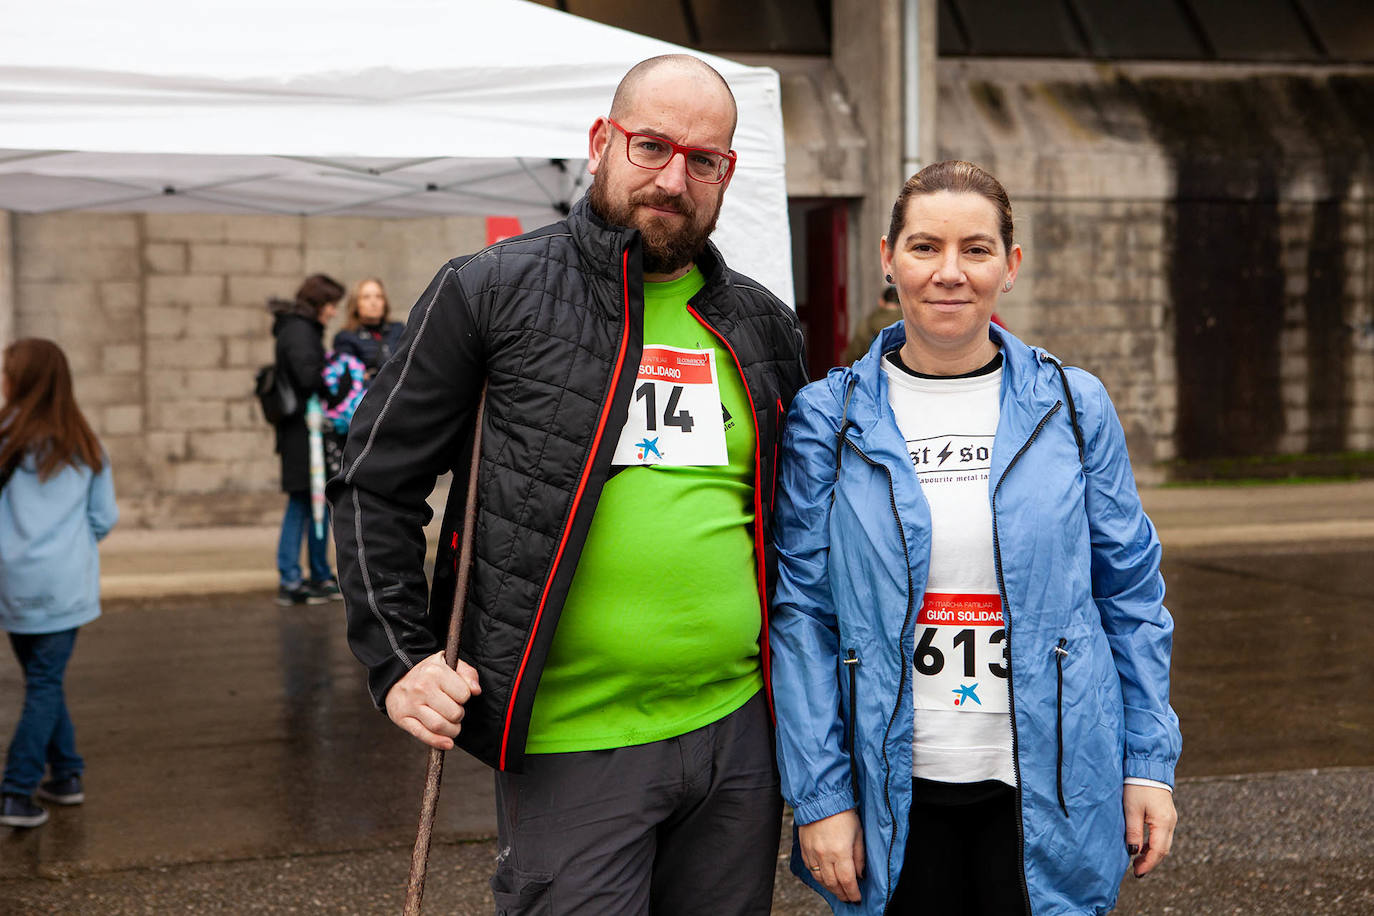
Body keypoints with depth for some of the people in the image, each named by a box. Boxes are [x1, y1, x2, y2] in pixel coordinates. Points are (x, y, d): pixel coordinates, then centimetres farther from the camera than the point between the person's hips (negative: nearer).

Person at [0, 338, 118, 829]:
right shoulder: (85, 444, 4)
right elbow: (104, 517, 7)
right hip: (68, 582, 2)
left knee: (43, 680, 15)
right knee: (46, 683, 5)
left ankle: (65, 773, 19)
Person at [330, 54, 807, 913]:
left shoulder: (764, 327, 11)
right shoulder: (491, 292, -2)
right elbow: (376, 482, 1)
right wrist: (401, 660, -7)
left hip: (738, 732, 5)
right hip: (572, 746, -5)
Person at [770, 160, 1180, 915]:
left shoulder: (1075, 408, 3)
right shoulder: (828, 419, -1)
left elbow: (1132, 595, 6)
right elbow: (801, 613, -2)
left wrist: (1149, 763, 3)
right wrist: (819, 795, -6)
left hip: (1050, 789, 1)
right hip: (893, 799, -1)